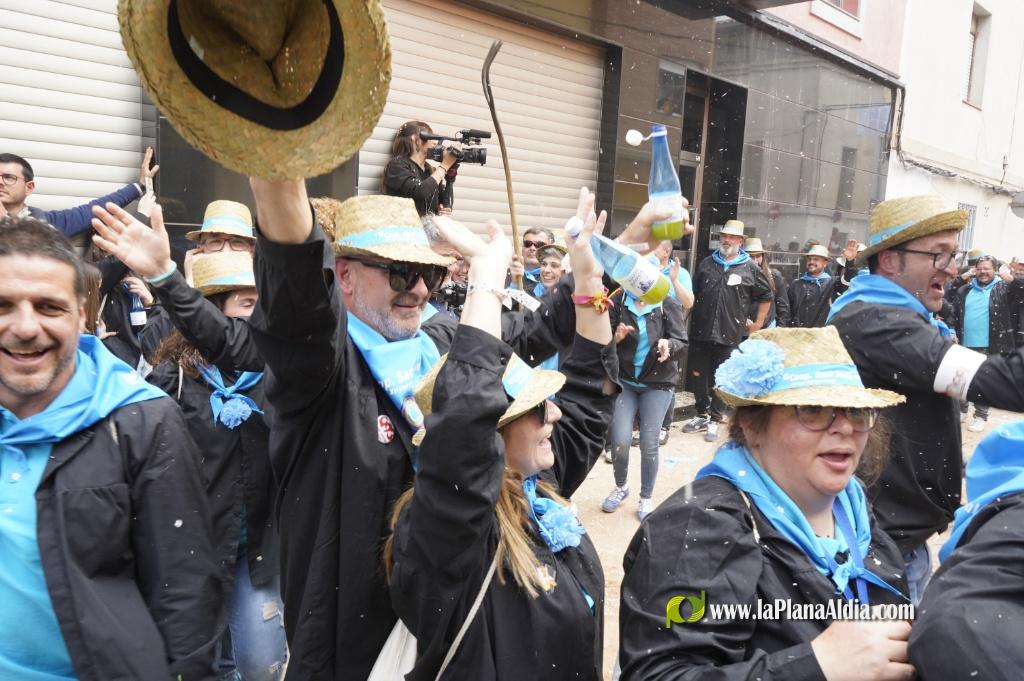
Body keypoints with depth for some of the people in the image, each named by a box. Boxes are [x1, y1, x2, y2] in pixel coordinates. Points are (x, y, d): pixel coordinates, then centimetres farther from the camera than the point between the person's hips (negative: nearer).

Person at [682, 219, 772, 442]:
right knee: (698, 375, 10)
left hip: (729, 334, -3)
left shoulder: (750, 269, 0)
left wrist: (758, 323, 9)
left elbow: (766, 296, 10)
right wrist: (687, 319, 10)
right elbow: (693, 294, 16)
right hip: (700, 332, 3)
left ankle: (715, 420, 19)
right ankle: (702, 415, 25)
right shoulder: (706, 264, 10)